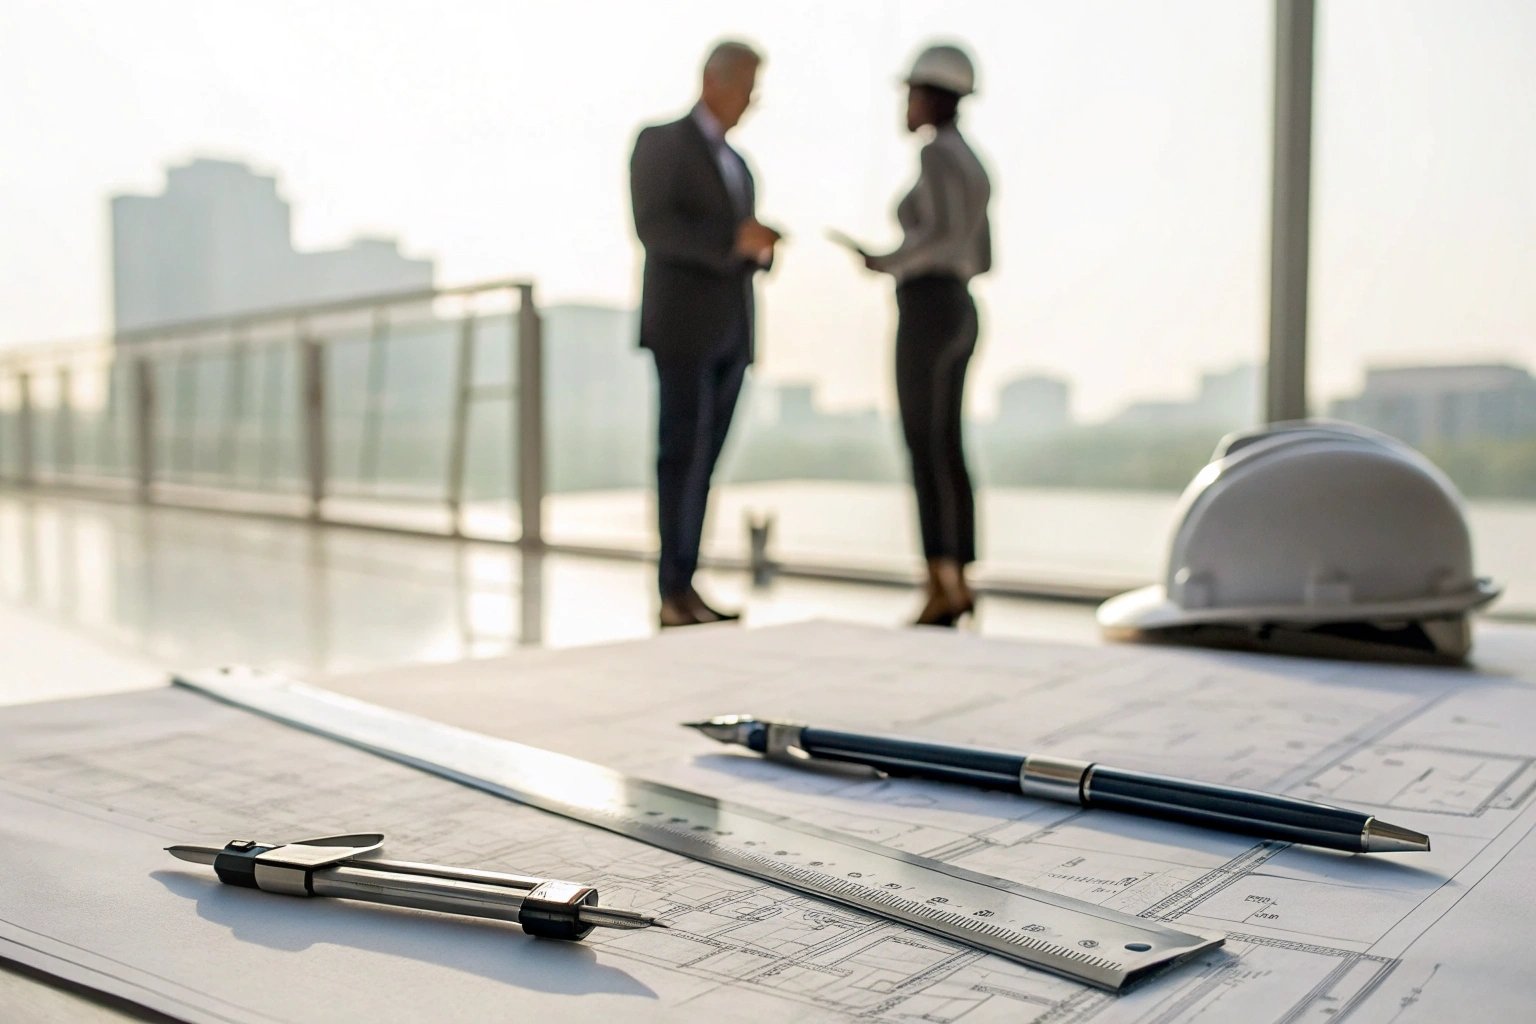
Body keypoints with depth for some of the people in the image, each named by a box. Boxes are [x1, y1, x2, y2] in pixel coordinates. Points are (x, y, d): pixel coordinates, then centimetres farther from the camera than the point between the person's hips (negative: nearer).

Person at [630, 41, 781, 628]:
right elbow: (654, 229, -16)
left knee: (702, 463, 4)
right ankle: (675, 594, -7)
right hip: (683, 325, -8)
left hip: (729, 332, 8)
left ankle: (682, 589, 6)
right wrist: (734, 241, -24)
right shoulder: (660, 141, -2)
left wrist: (762, 248, -2)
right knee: (682, 457, -10)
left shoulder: (736, 164, 24)